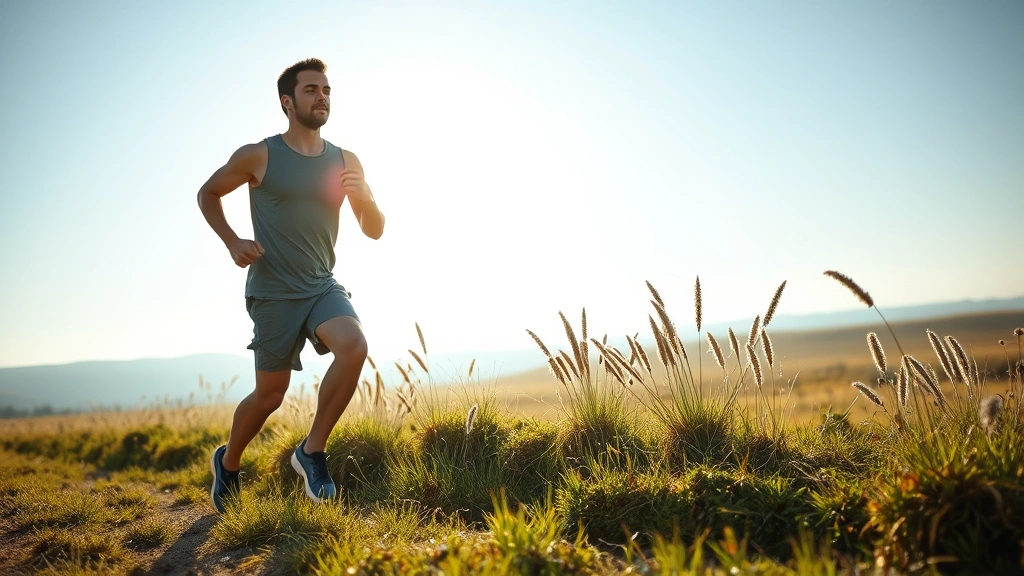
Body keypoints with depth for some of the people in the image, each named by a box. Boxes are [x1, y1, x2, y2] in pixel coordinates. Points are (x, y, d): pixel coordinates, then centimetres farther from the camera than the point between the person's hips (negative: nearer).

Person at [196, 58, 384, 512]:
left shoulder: (345, 162, 5)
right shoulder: (257, 157, -5)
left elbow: (374, 231, 8)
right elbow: (208, 193, 11)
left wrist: (364, 196, -12)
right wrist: (232, 242, -5)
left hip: (323, 287, 3)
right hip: (273, 293, -3)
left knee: (354, 345, -27)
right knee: (270, 396, 4)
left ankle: (312, 451, -9)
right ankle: (228, 462, 35)